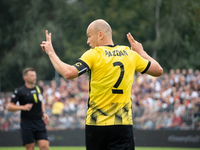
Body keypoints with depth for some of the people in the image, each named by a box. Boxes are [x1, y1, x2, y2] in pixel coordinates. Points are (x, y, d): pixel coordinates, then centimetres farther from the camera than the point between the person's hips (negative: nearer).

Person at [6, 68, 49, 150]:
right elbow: (9, 107, -6)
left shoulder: (39, 89, 10)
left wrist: (44, 113, 12)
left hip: (39, 122, 4)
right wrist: (23, 107, -19)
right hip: (27, 124, -4)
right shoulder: (20, 92, -7)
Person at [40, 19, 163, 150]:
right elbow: (158, 70, 17)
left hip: (96, 125, -2)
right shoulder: (130, 54, 7)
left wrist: (51, 53, -6)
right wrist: (142, 52, 31)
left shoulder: (93, 55, -6)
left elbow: (68, 73, -19)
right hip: (123, 124, 2)